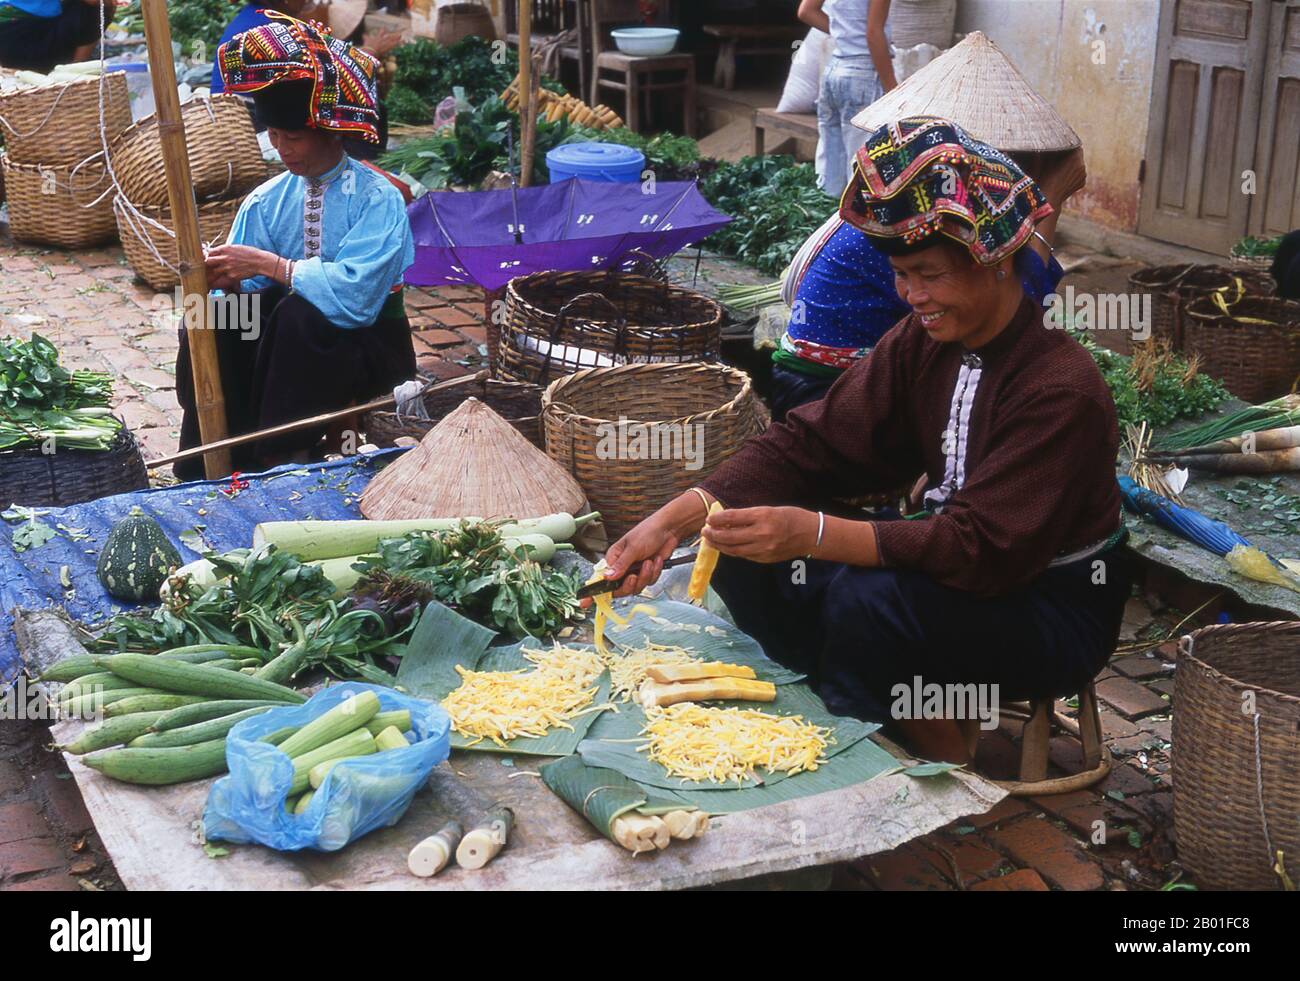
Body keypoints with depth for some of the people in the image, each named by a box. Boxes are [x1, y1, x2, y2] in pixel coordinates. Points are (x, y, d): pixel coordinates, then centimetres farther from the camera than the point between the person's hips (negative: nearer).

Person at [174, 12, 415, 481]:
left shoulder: (378, 200, -15)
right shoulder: (265, 203, 2)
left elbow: (355, 294, -29)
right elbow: (242, 291, -4)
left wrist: (268, 265, -29)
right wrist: (225, 278, -27)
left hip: (365, 342, -5)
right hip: (293, 338, 5)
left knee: (297, 314, -33)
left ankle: (279, 463, -19)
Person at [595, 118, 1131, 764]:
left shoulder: (1061, 389, -24)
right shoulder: (922, 344, -2)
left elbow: (987, 548, -32)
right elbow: (812, 444, -6)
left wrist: (814, 533, -41)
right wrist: (677, 518, -20)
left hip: (1055, 609, -7)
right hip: (957, 567, 7)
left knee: (869, 600, -34)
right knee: (746, 559, -9)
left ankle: (952, 781, -9)